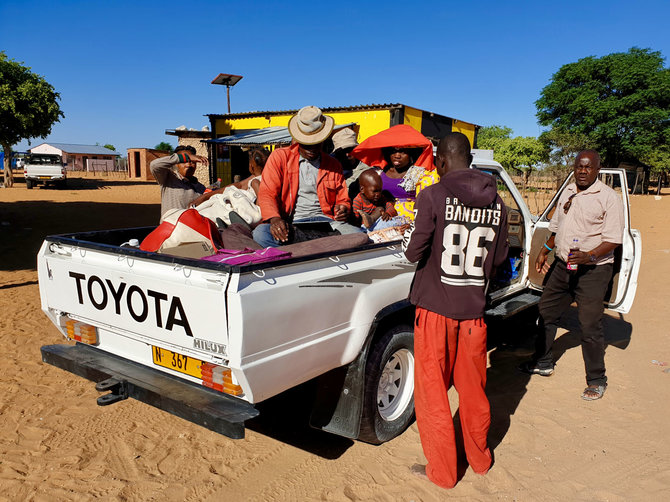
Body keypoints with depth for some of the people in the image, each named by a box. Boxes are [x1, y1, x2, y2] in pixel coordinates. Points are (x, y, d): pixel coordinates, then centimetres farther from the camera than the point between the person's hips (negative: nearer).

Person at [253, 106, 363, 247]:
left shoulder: (333, 165, 19)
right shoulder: (280, 157, 11)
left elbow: (343, 200, 23)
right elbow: (267, 194, 2)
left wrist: (343, 209, -4)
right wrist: (274, 219, -20)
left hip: (324, 222, 2)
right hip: (290, 224, -1)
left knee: (359, 235, -29)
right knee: (260, 233, -36)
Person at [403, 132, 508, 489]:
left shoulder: (433, 196, -14)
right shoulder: (496, 203, 1)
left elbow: (413, 252, -14)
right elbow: (498, 257, 9)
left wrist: (411, 231, 5)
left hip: (436, 306, -4)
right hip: (474, 308, 5)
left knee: (432, 391, 10)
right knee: (473, 389, 20)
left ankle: (441, 471, 23)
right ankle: (479, 459, 38)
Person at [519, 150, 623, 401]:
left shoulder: (608, 198, -10)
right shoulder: (567, 193, 10)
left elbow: (613, 239, -14)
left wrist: (589, 256, -29)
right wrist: (544, 252, 18)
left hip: (593, 270, -7)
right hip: (562, 266, 7)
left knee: (590, 326, -4)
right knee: (546, 313, 14)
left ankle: (596, 380, 14)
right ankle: (542, 362, 31)